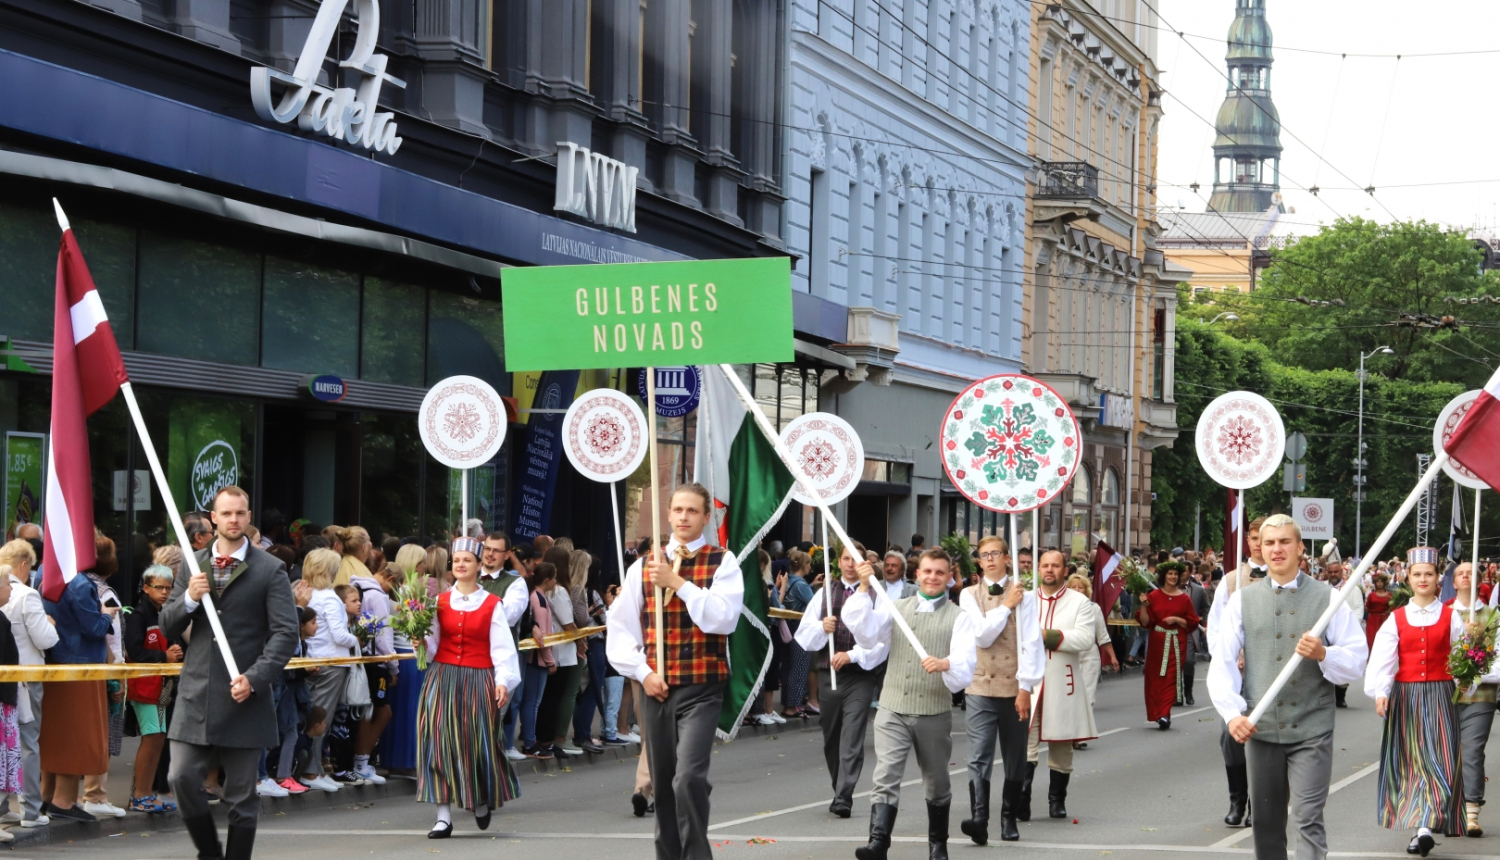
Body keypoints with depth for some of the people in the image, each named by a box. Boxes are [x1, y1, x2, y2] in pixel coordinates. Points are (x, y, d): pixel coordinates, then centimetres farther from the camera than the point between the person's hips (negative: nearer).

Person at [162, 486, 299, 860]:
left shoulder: (270, 570, -1)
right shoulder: (192, 566, 11)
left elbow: (285, 634, -6)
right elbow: (168, 628, 12)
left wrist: (254, 678, -17)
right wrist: (189, 599, -8)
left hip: (243, 698, -3)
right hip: (196, 695, 3)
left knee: (241, 795, 2)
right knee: (183, 779, -4)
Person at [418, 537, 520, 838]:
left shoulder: (492, 605, 3)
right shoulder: (439, 601, 8)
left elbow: (501, 647, -2)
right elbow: (431, 643, 8)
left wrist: (503, 680, -11)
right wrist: (422, 642, -14)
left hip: (478, 681, -1)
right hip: (443, 679, 1)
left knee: (479, 742, 1)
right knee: (440, 742, -7)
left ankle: (482, 800, 30)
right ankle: (444, 816, -5)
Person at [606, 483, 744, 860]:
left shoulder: (722, 563, -1)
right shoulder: (643, 568, 9)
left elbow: (723, 618, -15)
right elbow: (620, 629, 9)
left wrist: (678, 582, -17)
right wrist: (642, 672, -5)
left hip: (701, 691, -4)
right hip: (656, 689, 4)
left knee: (689, 778, -21)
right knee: (662, 784, 11)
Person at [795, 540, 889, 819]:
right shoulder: (824, 593, 11)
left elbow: (881, 639, -9)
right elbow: (804, 634, 8)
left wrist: (852, 655, -18)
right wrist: (821, 627, -13)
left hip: (860, 676, -4)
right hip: (829, 675, 4)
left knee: (852, 741, -12)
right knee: (831, 741, 12)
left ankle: (843, 799, -15)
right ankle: (840, 792, 24)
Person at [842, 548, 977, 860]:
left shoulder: (958, 617, 3)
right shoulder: (894, 607, 11)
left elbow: (965, 664, -9)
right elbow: (867, 635, -5)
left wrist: (945, 664, -32)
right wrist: (864, 590, -11)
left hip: (934, 713, 0)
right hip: (892, 709, 1)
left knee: (937, 783, 13)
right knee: (885, 777, -14)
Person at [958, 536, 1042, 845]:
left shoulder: (1024, 595, 3)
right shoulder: (969, 595, 6)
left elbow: (1030, 642, -2)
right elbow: (981, 635, -6)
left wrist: (1025, 687, -8)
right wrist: (1006, 605, -6)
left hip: (1014, 689, 1)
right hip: (981, 687, -1)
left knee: (1015, 759, 8)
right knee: (979, 758, -12)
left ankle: (1009, 819, 18)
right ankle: (979, 819, -21)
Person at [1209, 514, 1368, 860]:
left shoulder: (1327, 598, 5)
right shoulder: (1242, 600, 8)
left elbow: (1357, 660, 2)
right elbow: (1222, 663, 1)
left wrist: (1323, 654, -19)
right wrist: (1232, 712, -13)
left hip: (1311, 730, -2)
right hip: (1261, 728, 2)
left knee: (1309, 819, -11)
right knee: (1266, 824, 10)